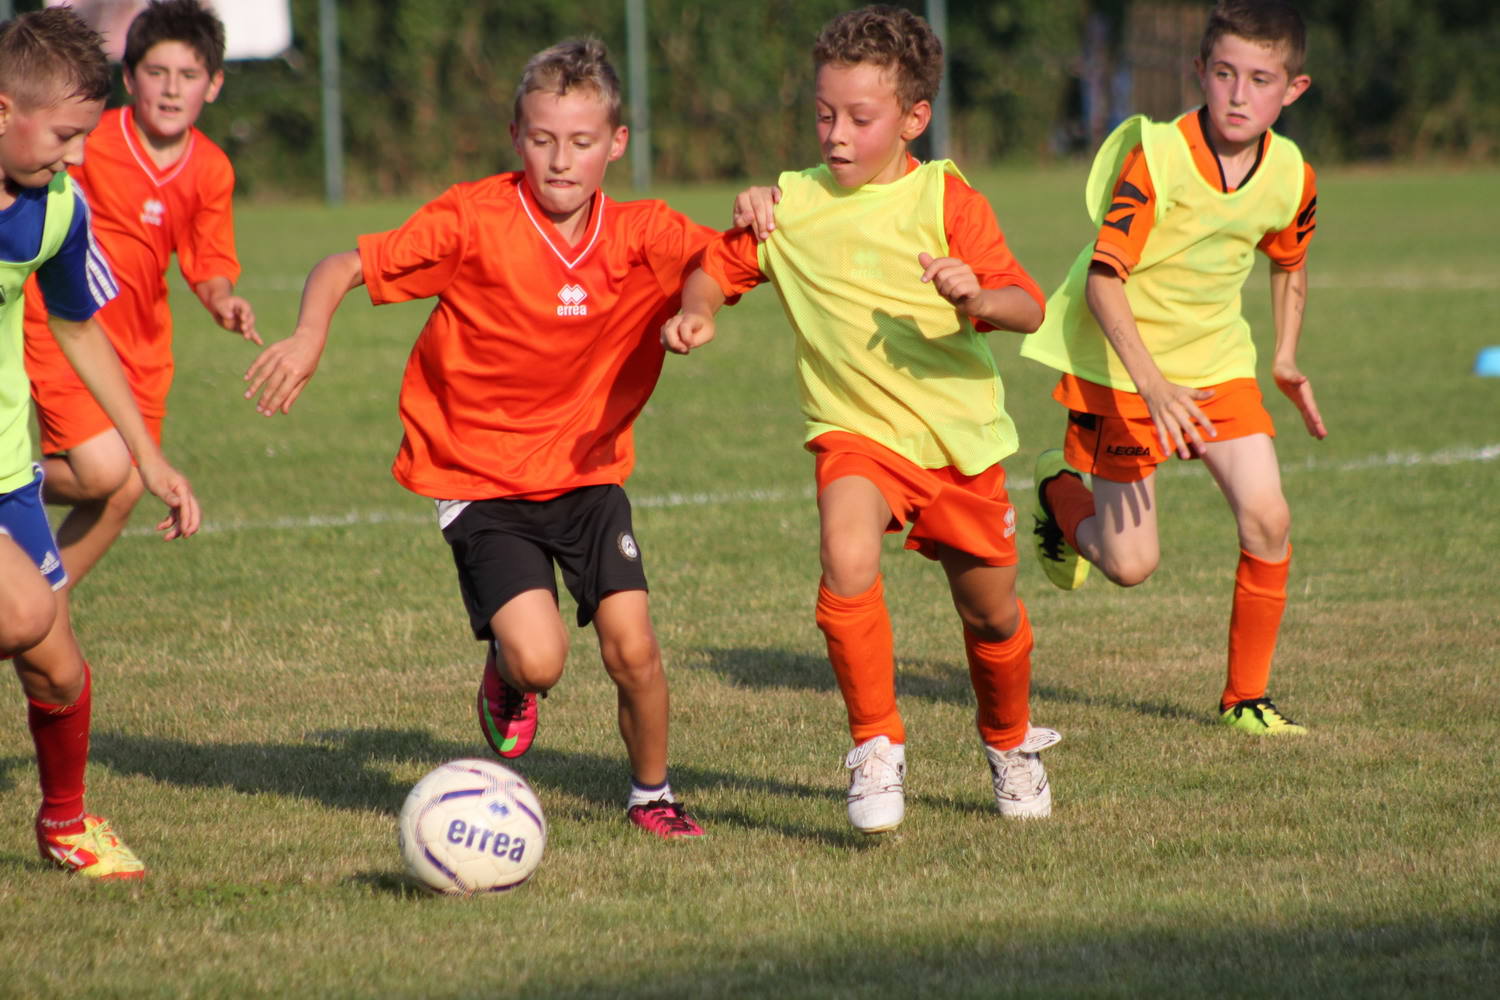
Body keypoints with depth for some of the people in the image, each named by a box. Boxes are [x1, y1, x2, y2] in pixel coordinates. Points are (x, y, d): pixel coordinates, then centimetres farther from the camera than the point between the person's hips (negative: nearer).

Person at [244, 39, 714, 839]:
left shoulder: (641, 236, -6)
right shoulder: (474, 220, -15)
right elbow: (345, 268, -13)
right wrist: (308, 336, -32)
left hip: (588, 473, 3)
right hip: (481, 480, -3)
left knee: (632, 650, -9)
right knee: (538, 657, -20)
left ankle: (651, 795, 19)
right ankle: (507, 680, 19)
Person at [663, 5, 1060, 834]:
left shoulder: (945, 199, -7)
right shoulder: (790, 206, 1)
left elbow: (1028, 307, -13)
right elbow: (719, 265, 15)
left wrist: (981, 299, -35)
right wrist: (697, 312, -6)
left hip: (961, 437, 0)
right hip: (857, 432, 0)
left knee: (991, 614, 13)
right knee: (846, 558, -30)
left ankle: (1010, 744, 44)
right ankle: (877, 750, -17)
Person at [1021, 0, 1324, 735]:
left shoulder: (1291, 177, -8)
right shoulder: (1155, 157, -24)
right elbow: (1102, 278, -27)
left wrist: (1286, 358, 8)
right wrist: (1153, 386, -36)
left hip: (1216, 359, 4)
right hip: (1120, 368, -4)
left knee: (1267, 517, -14)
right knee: (1129, 564, -4)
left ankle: (1246, 694, 5)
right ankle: (1061, 491, 32)